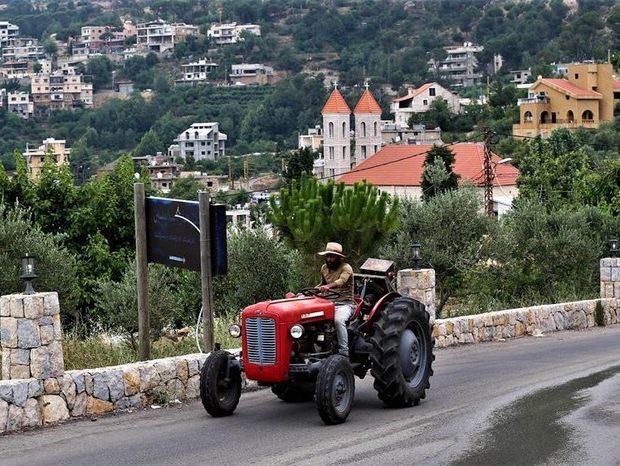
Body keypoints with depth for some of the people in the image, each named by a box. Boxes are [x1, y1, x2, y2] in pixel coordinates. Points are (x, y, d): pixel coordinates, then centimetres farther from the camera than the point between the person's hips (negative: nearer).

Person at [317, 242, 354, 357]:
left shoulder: (346, 268, -9)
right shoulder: (324, 268, 13)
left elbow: (341, 281, -29)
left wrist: (328, 286, -48)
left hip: (344, 303, -7)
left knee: (338, 320, -36)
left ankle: (344, 352, -30)